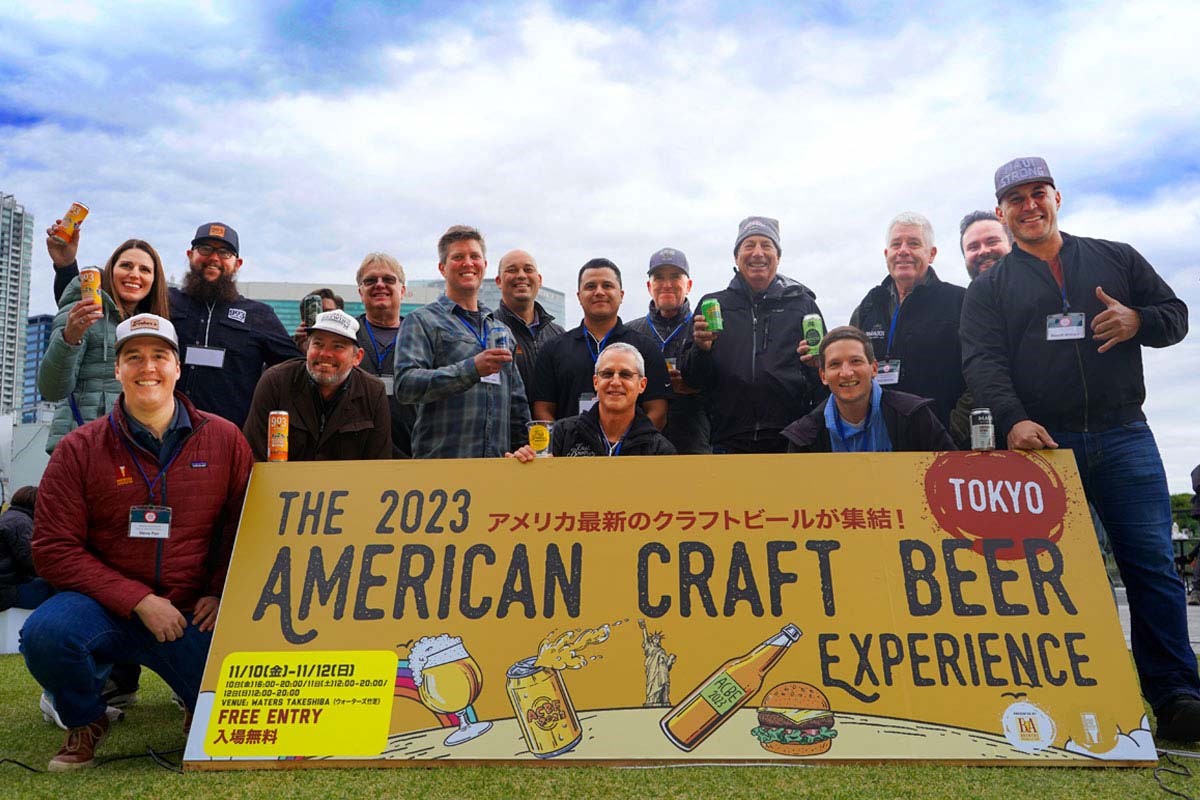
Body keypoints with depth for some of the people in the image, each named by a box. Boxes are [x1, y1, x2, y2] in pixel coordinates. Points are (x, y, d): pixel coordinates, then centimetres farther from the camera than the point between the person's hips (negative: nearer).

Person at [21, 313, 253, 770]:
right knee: (45, 633, -31)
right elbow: (53, 548, -4)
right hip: (105, 607, 0)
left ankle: (200, 704, 26)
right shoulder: (79, 449, -2)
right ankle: (85, 721, 4)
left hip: (193, 612, 0)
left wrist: (221, 594, -6)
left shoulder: (224, 439, 0)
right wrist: (138, 601, -14)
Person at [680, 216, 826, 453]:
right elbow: (693, 380, 8)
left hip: (791, 441, 0)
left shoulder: (802, 303, 11)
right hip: (728, 441, 0)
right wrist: (701, 350, -12)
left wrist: (817, 363, -9)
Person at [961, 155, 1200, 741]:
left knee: (1151, 565, -1)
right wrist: (1012, 420, -20)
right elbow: (982, 362, -3)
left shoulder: (1115, 258, 16)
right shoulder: (990, 286, 10)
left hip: (1122, 436, 1)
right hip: (1038, 443, -1)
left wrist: (1138, 321, -8)